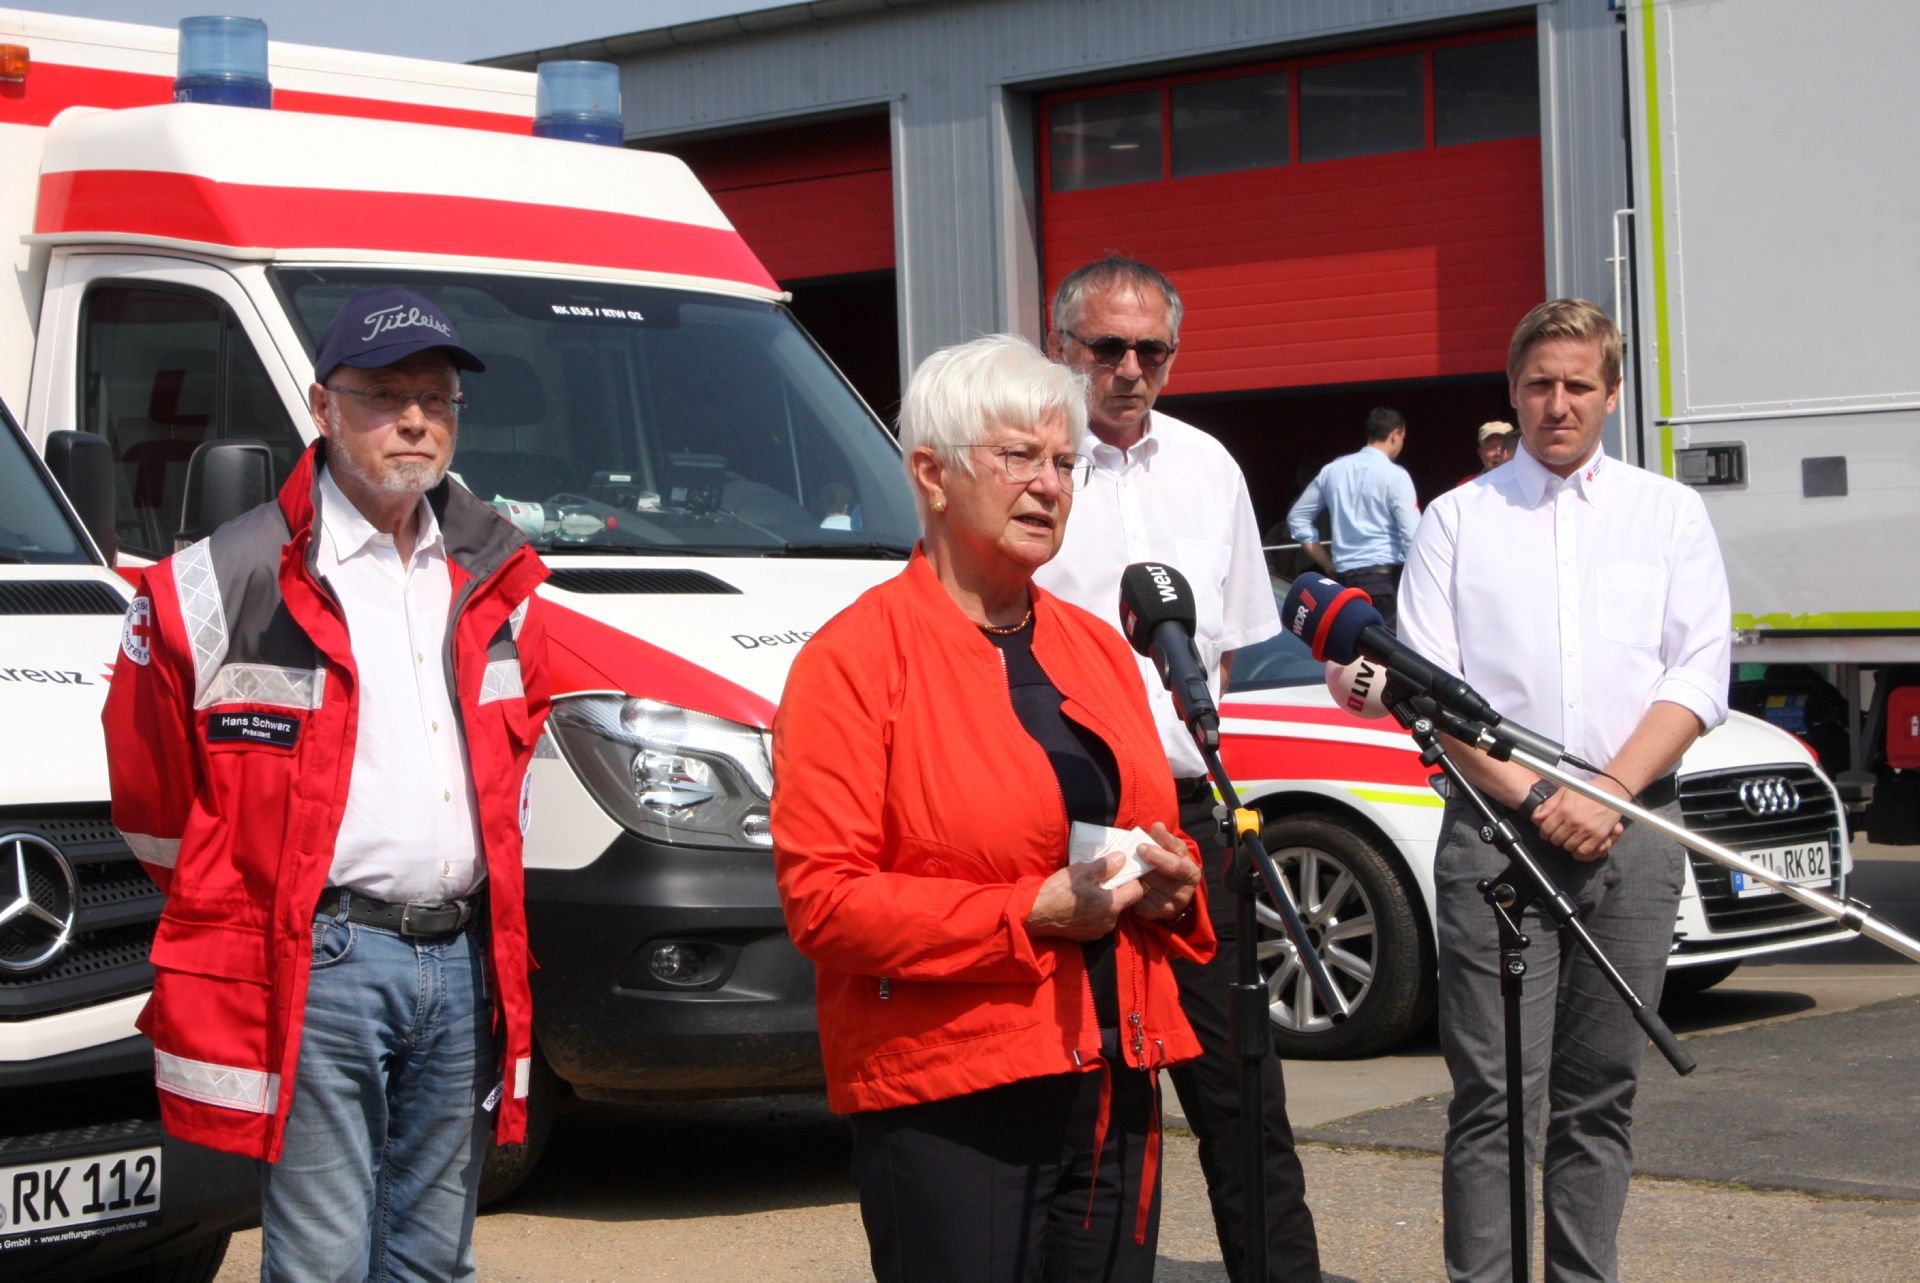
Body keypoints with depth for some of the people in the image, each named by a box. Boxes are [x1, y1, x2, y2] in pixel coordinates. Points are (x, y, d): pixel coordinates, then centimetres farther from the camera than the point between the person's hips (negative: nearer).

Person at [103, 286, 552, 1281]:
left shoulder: (497, 580, 12)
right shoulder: (229, 582, -5)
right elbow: (150, 788, 2)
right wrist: (231, 908, 7)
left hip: (465, 964, 6)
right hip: (321, 966, -5)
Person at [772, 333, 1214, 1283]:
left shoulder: (1095, 648, 16)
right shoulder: (852, 660, -6)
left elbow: (1154, 833, 28)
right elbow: (822, 900, -14)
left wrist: (1172, 883, 4)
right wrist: (1035, 910, -17)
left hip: (1114, 1094, 7)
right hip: (946, 1108, -7)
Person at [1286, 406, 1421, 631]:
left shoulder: (1332, 470, 12)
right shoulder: (1395, 475, -6)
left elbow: (1297, 518, 18)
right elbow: (1413, 536, -12)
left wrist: (1328, 564, 18)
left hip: (1345, 579, 6)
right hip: (1386, 577, -6)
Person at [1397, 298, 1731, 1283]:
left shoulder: (1670, 514, 15)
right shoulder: (1457, 520, 11)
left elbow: (1698, 676, 5)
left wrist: (1610, 793, -9)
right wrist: (1535, 798, -9)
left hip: (1633, 832, 2)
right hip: (1493, 829, -1)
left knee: (1599, 1094, 5)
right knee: (1494, 1095, -7)